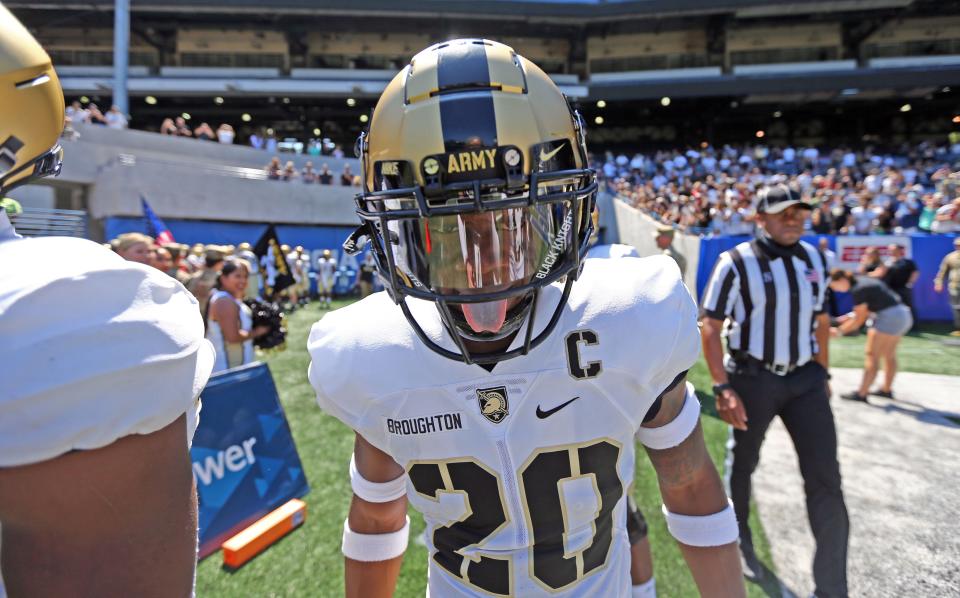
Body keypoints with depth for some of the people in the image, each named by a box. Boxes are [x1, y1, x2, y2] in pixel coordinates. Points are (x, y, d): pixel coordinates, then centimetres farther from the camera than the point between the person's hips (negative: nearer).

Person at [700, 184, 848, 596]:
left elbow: (819, 317, 15)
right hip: (752, 379, -4)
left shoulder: (813, 258, 6)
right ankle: (740, 538, 41)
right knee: (743, 463, 14)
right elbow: (711, 327, -13)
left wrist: (822, 373, 15)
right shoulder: (737, 263, -12)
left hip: (805, 378, 5)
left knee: (825, 480, 4)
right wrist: (722, 386, -18)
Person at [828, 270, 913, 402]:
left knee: (871, 355, -7)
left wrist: (839, 331, -3)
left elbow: (858, 321, -11)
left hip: (890, 317, -10)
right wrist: (850, 316, 9)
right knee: (889, 355, 19)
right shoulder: (864, 280, 11)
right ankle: (887, 390, 32)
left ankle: (861, 394, -6)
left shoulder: (858, 290, -16)